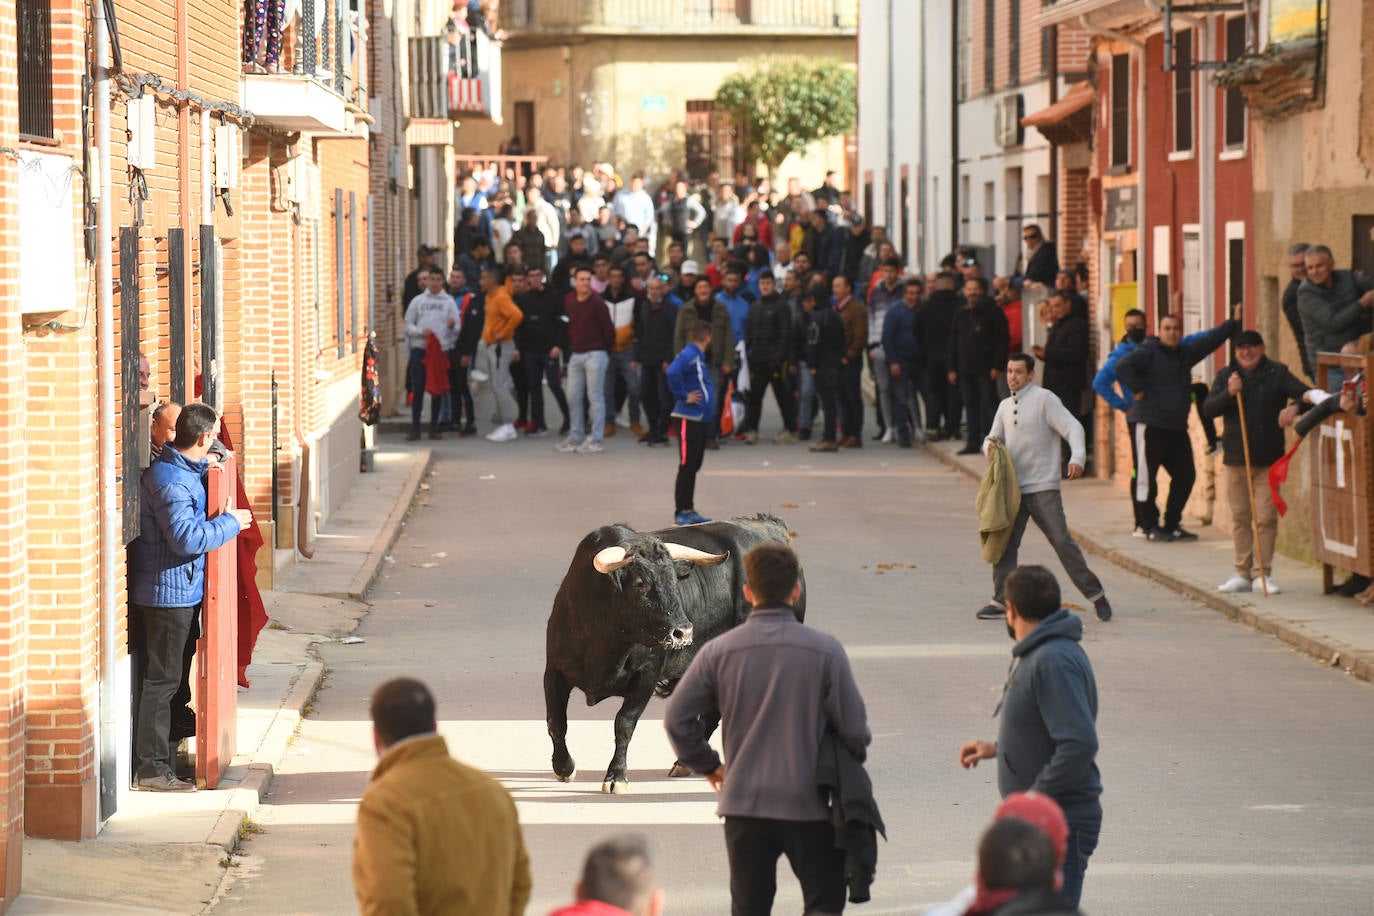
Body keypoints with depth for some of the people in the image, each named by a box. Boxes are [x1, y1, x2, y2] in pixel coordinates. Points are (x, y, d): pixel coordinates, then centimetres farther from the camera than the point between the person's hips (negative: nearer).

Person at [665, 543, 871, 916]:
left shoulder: (718, 652, -4)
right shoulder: (825, 650, -9)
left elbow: (677, 718, 0)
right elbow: (853, 726, -5)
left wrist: (708, 765, 15)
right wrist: (852, 759, 17)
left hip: (742, 804, 2)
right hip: (808, 804, -2)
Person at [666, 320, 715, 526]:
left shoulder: (698, 357, 14)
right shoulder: (688, 356, -15)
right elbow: (672, 373, -32)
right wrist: (684, 397, -21)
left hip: (701, 420, 9)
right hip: (689, 420, -9)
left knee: (693, 467, 14)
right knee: (687, 466, -4)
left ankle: (689, 510, 20)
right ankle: (681, 512, 0)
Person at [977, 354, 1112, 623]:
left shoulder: (1045, 400, -5)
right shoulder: (1005, 406, 15)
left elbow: (1073, 427, -11)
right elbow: (994, 437, 22)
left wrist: (1077, 458, -28)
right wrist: (990, 445, -4)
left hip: (1043, 488, -6)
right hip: (1013, 487, 6)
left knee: (1062, 540, -8)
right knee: (1004, 542, 0)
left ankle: (1095, 594, 0)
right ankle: (1001, 600, 7)